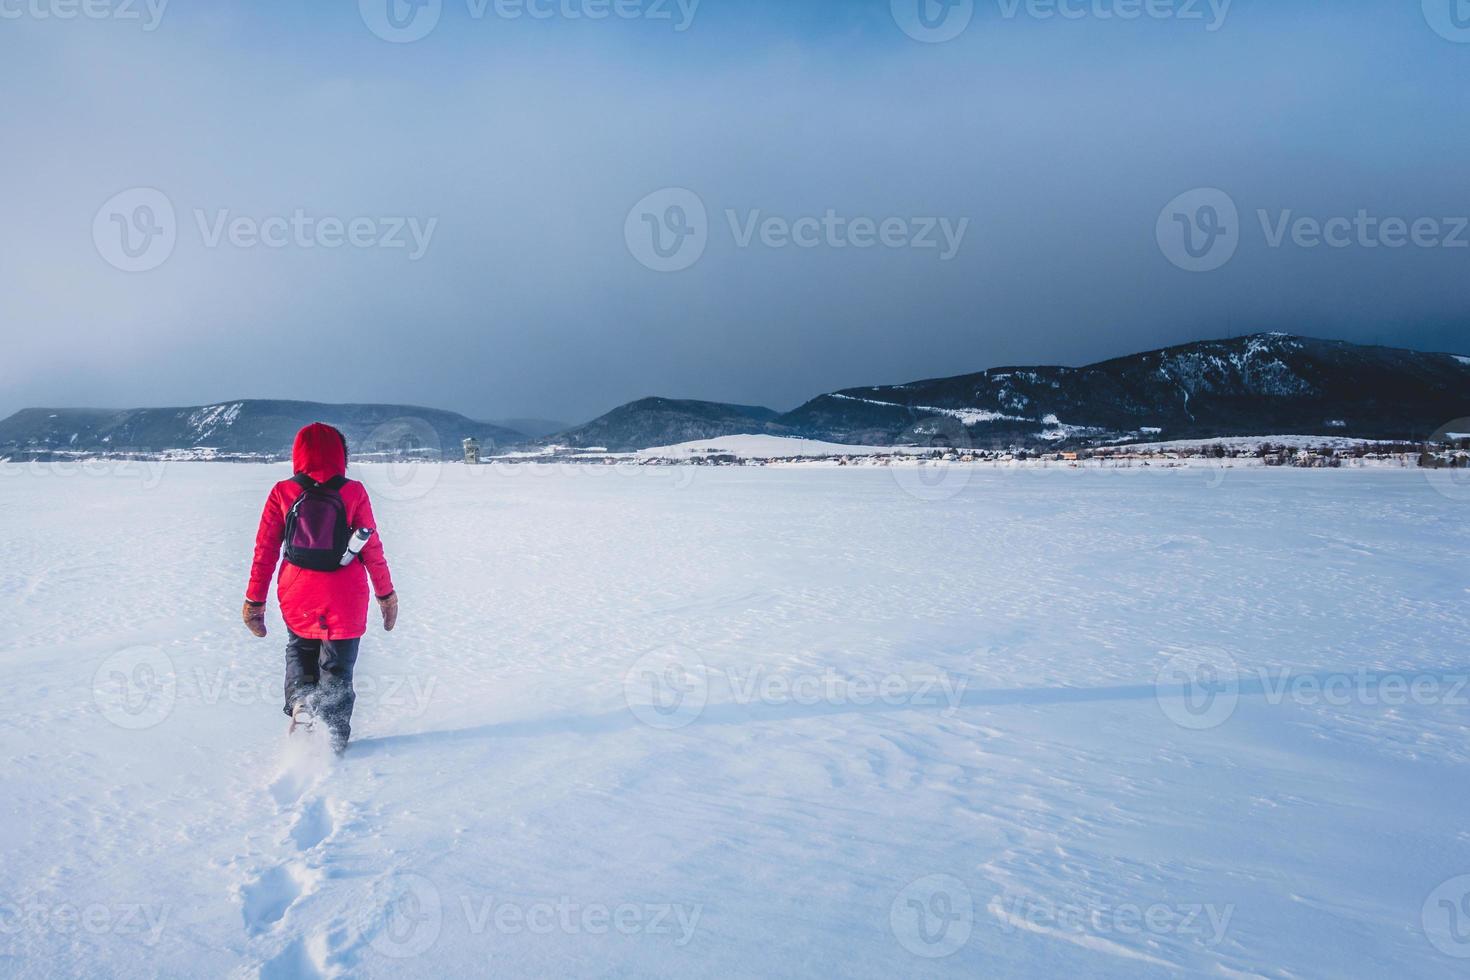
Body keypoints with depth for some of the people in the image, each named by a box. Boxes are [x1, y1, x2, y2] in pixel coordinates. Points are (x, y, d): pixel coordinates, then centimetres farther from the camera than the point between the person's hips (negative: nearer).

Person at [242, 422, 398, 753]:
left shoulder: (282, 493, -6)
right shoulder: (353, 493, -9)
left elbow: (265, 550, -3)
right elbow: (373, 549, -5)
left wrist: (254, 601, 6)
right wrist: (386, 594, 6)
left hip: (297, 598, 1)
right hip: (344, 601, -1)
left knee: (299, 651, 28)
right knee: (337, 670, 12)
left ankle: (300, 698, 3)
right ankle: (334, 743, 11)